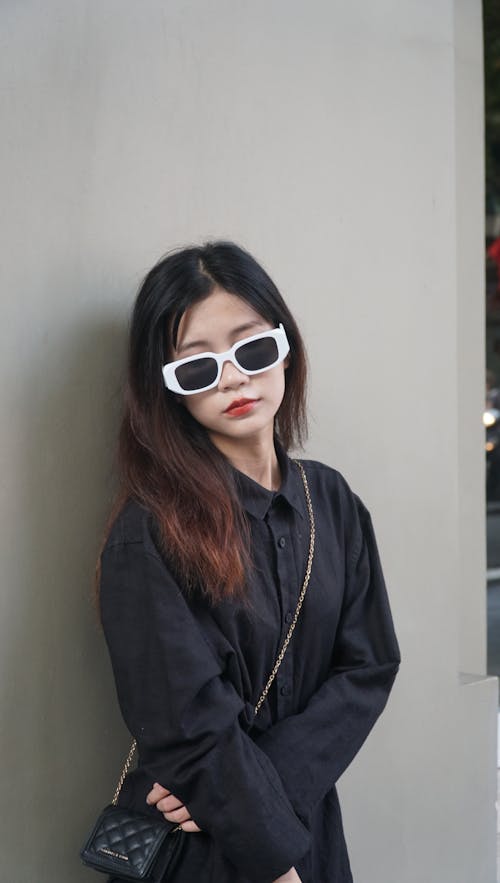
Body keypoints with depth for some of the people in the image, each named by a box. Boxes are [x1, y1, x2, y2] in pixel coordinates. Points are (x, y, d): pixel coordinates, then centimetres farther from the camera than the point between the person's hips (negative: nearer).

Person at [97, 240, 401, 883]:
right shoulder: (149, 535, -19)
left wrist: (262, 779, -15)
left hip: (309, 821, 5)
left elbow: (368, 666, -4)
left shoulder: (331, 499, 0)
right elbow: (191, 728, -19)